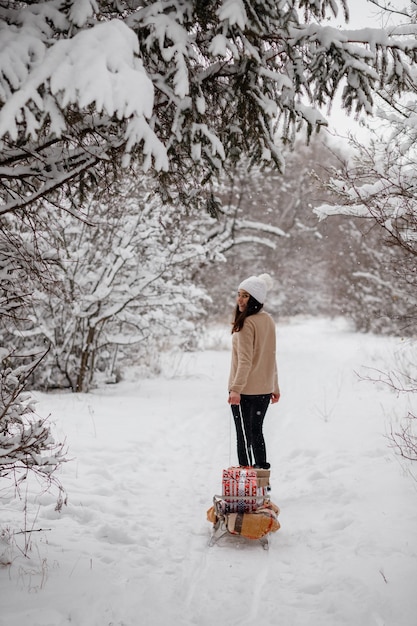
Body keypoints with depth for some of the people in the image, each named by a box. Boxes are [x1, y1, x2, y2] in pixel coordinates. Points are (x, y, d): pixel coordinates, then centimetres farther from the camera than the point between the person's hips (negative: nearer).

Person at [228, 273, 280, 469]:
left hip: (245, 390, -8)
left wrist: (236, 389, -24)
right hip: (265, 389, 8)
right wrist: (275, 387, 19)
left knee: (243, 435, 1)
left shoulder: (247, 323, -17)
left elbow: (245, 360, -23)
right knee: (256, 431, 18)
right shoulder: (268, 320, 7)